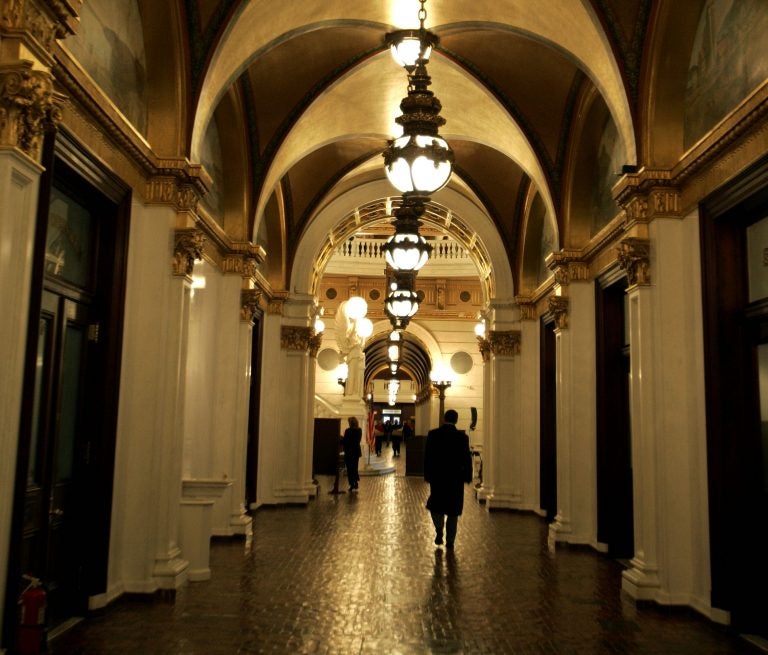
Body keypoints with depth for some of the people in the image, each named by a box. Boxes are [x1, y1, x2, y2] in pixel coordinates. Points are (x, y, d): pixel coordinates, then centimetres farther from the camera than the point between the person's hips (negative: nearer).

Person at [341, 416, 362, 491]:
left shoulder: (348, 431, -18)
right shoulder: (359, 430, 2)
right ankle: (355, 483, 19)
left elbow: (344, 441, -16)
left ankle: (352, 484, 4)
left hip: (349, 452, -6)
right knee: (355, 468, 17)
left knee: (349, 469, 3)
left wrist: (341, 438, 7)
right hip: (357, 451, 6)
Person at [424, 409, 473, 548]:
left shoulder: (433, 434, -6)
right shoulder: (462, 437, -8)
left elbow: (427, 457, -3)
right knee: (453, 511, 10)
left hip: (437, 476, 0)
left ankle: (439, 530, 0)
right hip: (455, 478, 0)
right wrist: (467, 476, 5)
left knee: (436, 505, 18)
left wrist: (427, 475, 6)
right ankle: (450, 541, 12)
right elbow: (467, 459, -5)